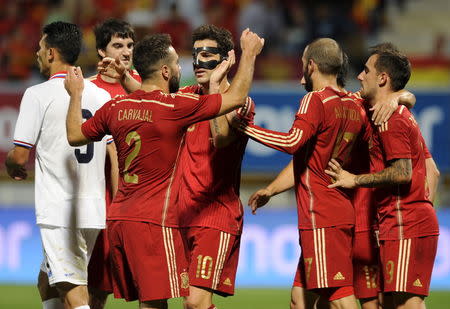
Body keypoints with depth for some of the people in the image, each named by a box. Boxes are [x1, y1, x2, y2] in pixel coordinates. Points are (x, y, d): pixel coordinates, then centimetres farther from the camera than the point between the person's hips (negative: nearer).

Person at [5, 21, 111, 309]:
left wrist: (12, 166, 14)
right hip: (94, 210, 7)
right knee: (47, 284, 21)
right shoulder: (101, 95, 10)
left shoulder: (38, 94, -8)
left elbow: (20, 156, -9)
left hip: (57, 212, -7)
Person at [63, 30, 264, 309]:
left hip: (118, 219, 7)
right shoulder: (176, 108, -11)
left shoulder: (115, 108, 6)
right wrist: (249, 53, 10)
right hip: (154, 221, -7)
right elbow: (237, 97, -4)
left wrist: (75, 95, 37)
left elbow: (74, 136, 22)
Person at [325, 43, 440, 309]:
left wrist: (355, 180, -13)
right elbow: (432, 172, 21)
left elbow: (402, 173, -21)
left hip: (404, 226, -10)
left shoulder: (389, 119, -11)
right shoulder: (402, 115, 22)